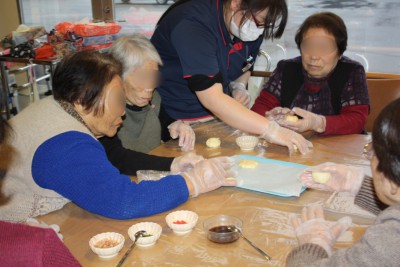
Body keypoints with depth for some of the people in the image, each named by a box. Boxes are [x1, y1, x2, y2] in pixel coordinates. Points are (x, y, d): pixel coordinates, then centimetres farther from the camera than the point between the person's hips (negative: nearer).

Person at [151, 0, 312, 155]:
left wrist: (239, 87, -7)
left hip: (216, 115, 6)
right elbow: (212, 98, -37)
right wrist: (271, 130, -40)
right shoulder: (193, 24, -28)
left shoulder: (252, 27, -5)